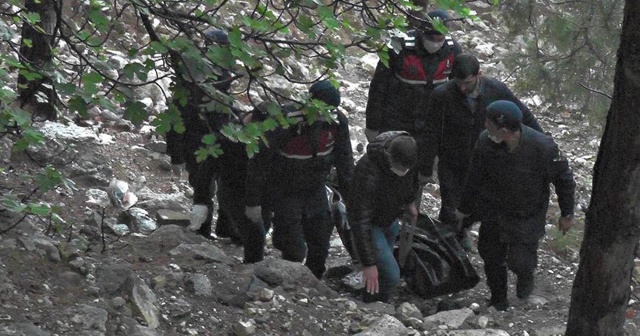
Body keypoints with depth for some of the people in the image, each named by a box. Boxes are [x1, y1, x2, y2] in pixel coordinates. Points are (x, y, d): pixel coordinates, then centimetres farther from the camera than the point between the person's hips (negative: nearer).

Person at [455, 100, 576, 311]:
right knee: (491, 256, 10)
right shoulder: (485, 142, -20)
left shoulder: (542, 147, -30)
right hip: (493, 213, 3)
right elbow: (475, 177, 0)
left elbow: (563, 179, -12)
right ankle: (498, 300, 36)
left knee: (519, 261, -7)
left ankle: (526, 275, 32)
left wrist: (567, 214, -3)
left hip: (527, 216, -3)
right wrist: (464, 208, 11)